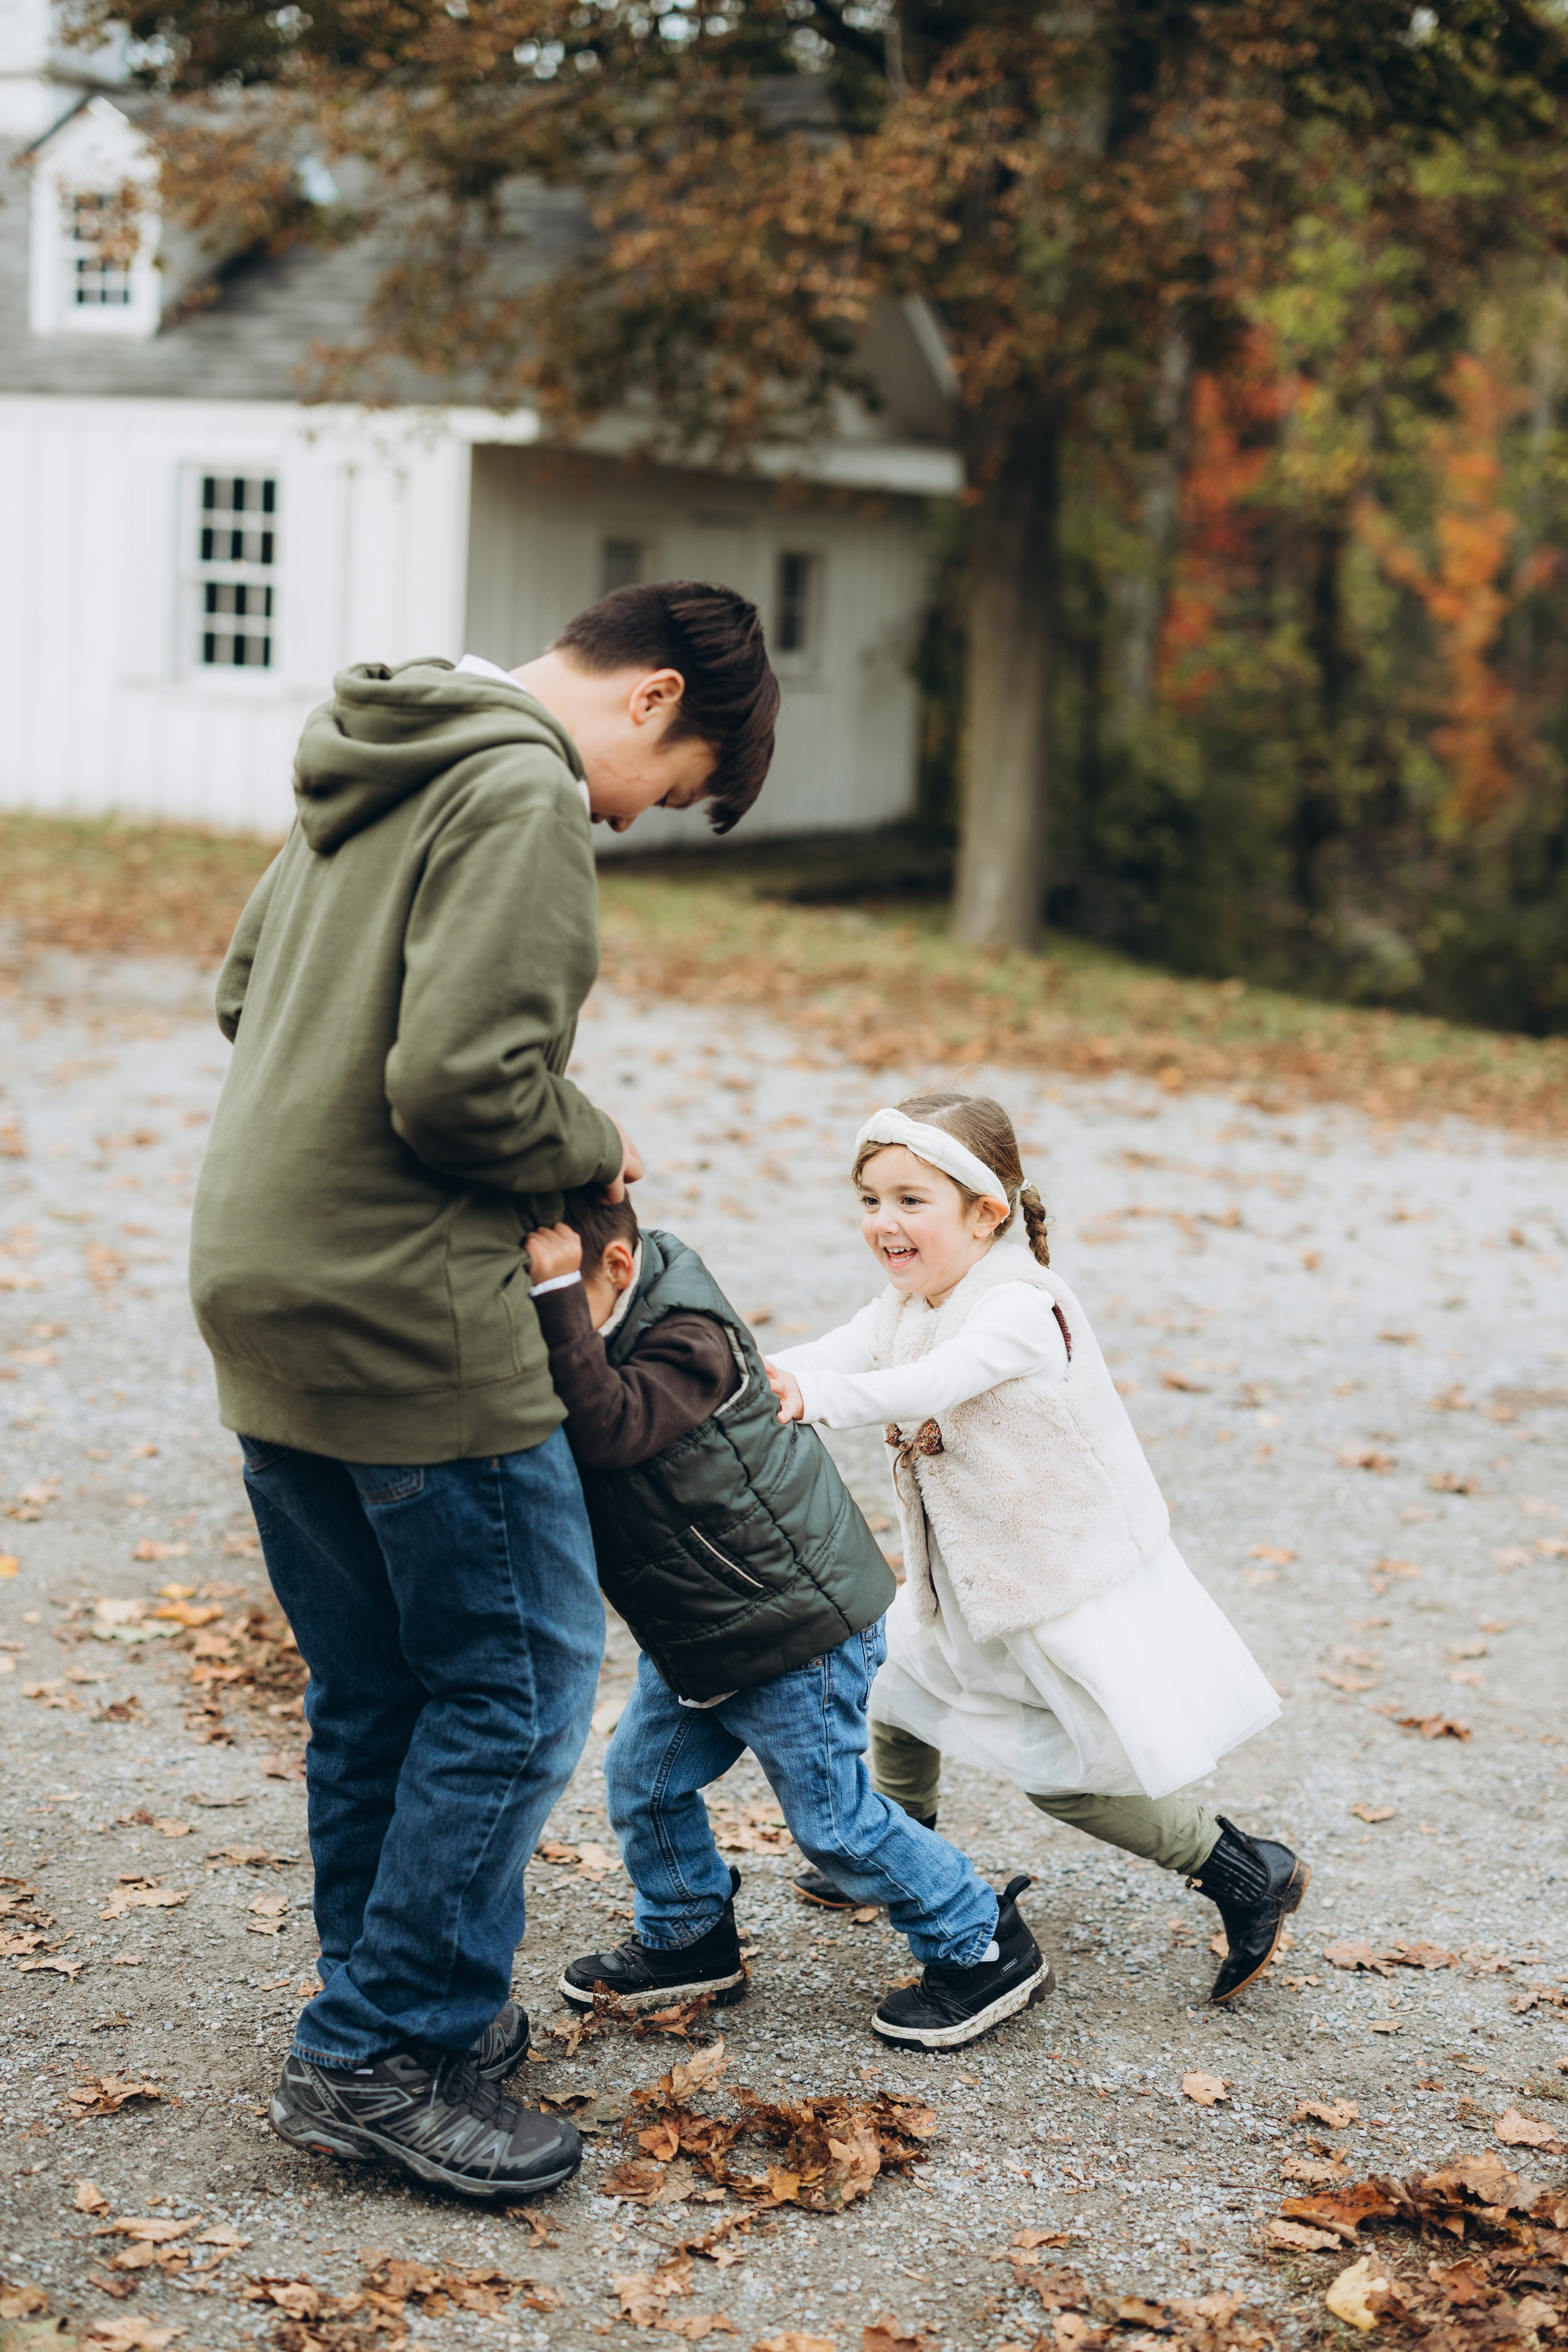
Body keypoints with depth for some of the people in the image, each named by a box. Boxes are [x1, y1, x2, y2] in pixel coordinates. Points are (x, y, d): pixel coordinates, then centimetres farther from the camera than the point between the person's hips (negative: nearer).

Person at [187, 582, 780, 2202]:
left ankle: (400, 2010, 29)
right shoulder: (526, 795, -15)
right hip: (405, 1323, -10)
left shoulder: (379, 772, 15)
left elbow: (244, 991, 21)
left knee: (372, 1690, 18)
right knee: (520, 1685, 2)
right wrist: (592, 1147, -5)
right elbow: (462, 1081, -24)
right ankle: (382, 2055, 8)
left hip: (262, 1294, 10)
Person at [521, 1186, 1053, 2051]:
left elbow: (609, 1424, -43)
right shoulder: (610, 1321, -1)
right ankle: (688, 1939, 37)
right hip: (694, 1625, 9)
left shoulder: (688, 1338, -29)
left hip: (796, 1623, -9)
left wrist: (558, 1295, -46)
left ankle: (988, 1950, 17)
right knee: (643, 1778, 14)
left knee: (833, 1818, 1)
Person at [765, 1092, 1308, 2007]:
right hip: (971, 1580, 8)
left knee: (1074, 1777, -3)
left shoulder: (1020, 1307, -27)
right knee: (899, 1705, 17)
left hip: (1075, 1581, -8)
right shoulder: (907, 1305, 1)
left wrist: (814, 1395, -58)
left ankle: (1252, 1874, 14)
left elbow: (926, 1386, -43)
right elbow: (840, 1352, -14)